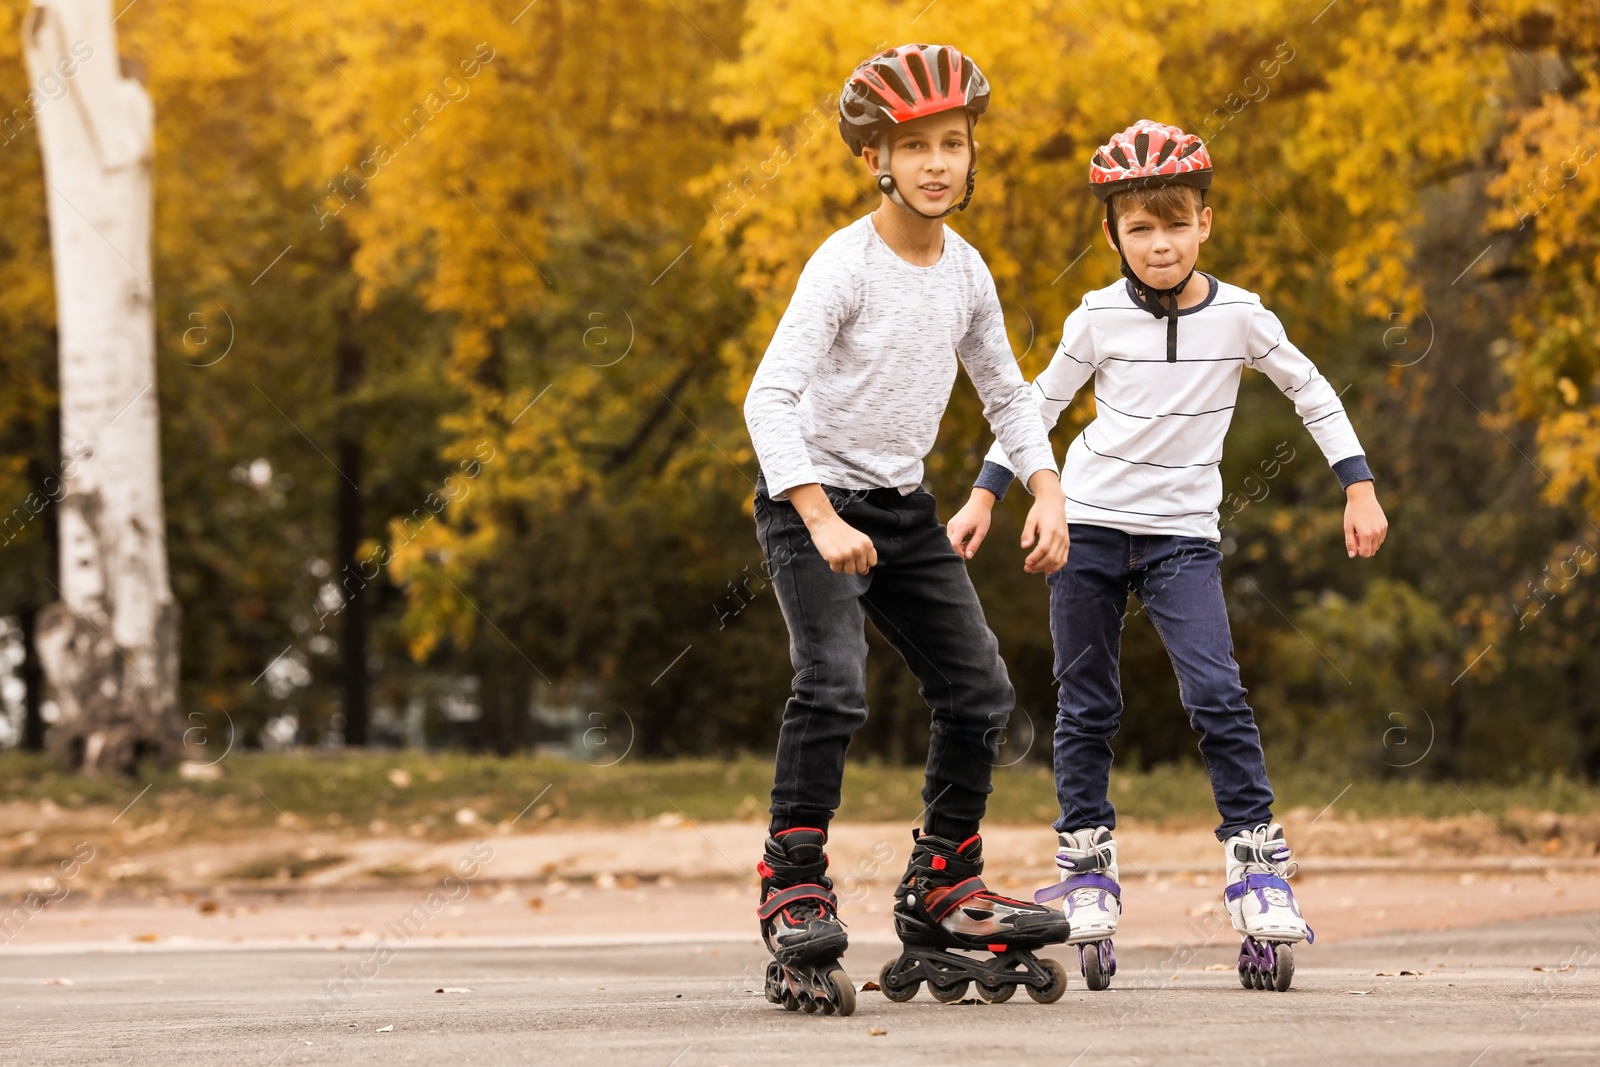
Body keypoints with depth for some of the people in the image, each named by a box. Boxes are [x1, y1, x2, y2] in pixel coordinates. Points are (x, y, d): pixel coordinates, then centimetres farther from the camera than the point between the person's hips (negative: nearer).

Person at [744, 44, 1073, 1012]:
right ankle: (794, 886, -14)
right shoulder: (846, 265, -17)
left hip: (904, 509, 7)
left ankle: (942, 886, 18)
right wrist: (821, 520, -32)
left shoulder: (966, 271, 3)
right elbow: (770, 397, -23)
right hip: (814, 500, -7)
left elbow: (1008, 393, 17)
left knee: (980, 689, 5)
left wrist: (1048, 491, 2)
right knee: (833, 683, -24)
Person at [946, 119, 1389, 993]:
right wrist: (984, 496, 6)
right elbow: (1040, 403, 9)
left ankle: (1258, 866, -7)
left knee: (1216, 696, -14)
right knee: (1086, 707, 4)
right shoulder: (1099, 319, -2)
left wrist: (1359, 490, 6)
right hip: (1088, 524, 1)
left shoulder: (1238, 317, -3)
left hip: (1181, 534, -1)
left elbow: (1312, 395, 9)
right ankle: (1087, 875, 15)